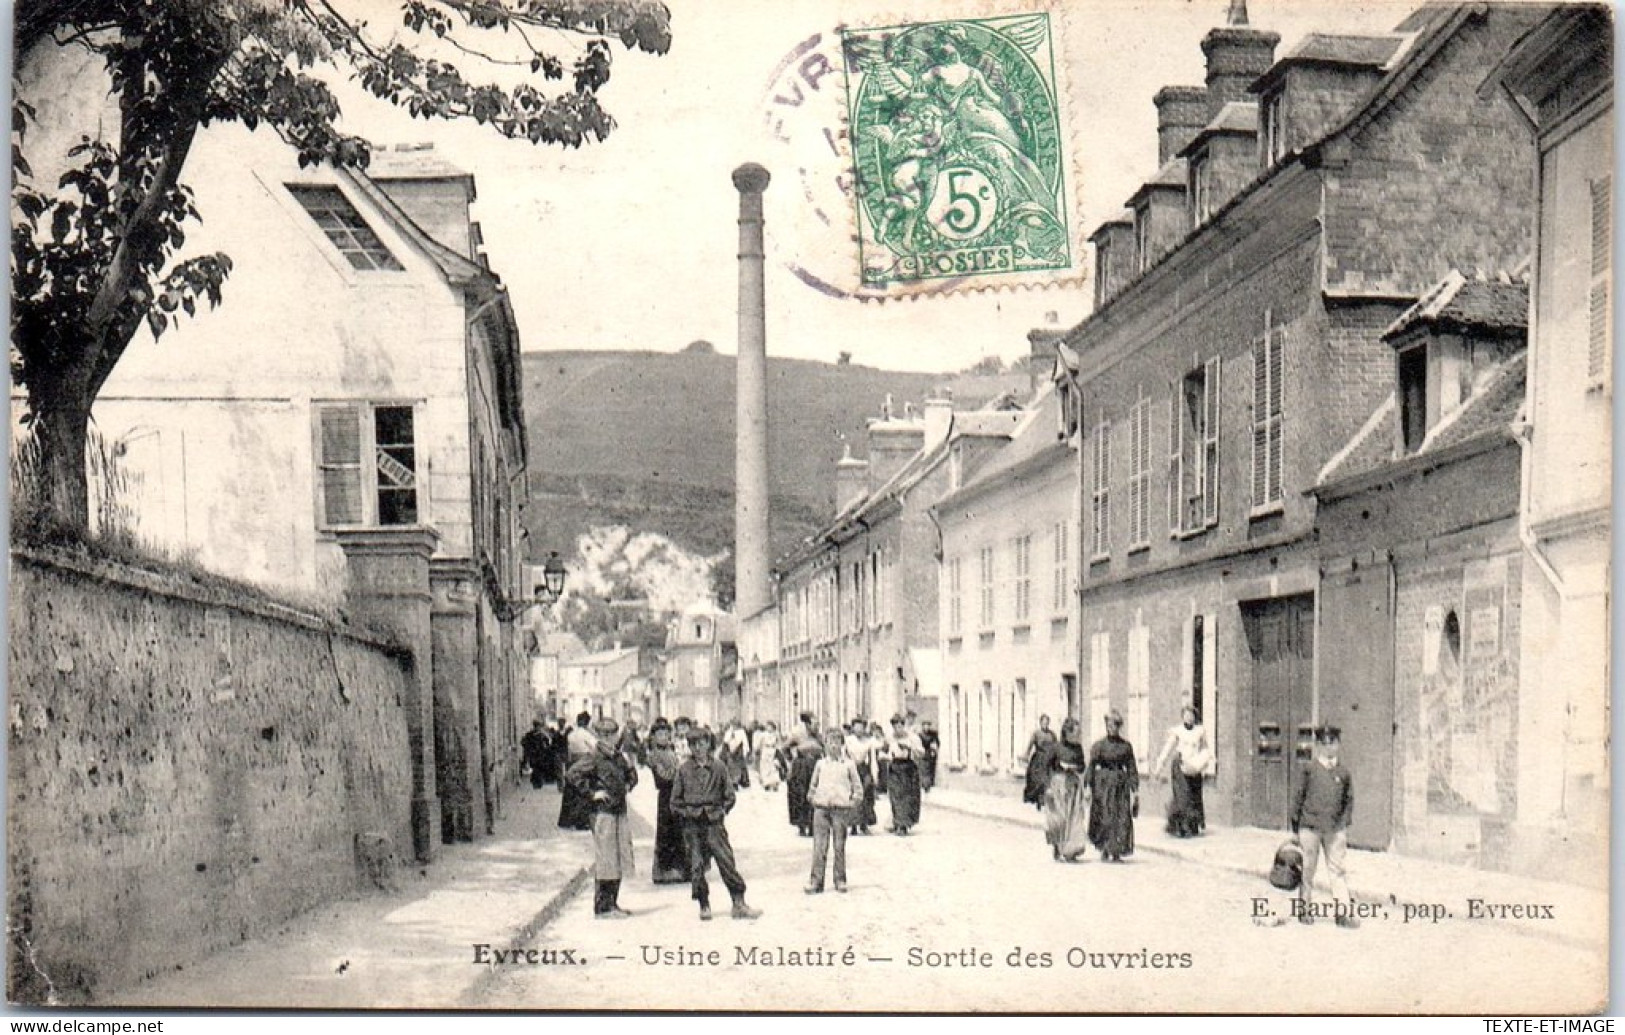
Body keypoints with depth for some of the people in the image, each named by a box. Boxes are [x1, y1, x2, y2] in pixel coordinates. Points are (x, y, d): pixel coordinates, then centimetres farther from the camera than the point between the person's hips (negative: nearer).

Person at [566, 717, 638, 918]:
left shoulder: (618, 757, 13)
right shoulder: (593, 758, -10)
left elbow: (631, 773, 33)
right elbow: (571, 775, -22)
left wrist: (628, 786, 15)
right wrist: (591, 794, -18)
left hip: (620, 812, 8)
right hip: (603, 813, -8)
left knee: (620, 860, 11)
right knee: (605, 860, -5)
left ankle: (613, 904, 21)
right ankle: (602, 907, 2)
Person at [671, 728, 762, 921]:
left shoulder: (719, 768, 2)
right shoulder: (684, 770, 3)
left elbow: (729, 796, 7)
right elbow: (675, 800, 7)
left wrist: (722, 811, -2)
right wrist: (686, 812, -3)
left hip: (714, 823, -1)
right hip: (692, 825, 1)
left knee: (727, 862, -5)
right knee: (696, 867, 3)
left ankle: (739, 905, -1)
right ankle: (704, 906, 15)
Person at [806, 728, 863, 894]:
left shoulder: (849, 764, 6)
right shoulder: (820, 764, 10)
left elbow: (857, 786, 10)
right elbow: (813, 785, 20)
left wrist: (853, 800, 0)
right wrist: (812, 797, 8)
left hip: (841, 808, -1)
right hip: (821, 807, 1)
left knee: (840, 846, 3)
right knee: (819, 846, -3)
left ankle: (840, 880, 12)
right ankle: (816, 881, -1)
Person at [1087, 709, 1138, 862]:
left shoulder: (1126, 746, 7)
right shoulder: (1099, 745, 0)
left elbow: (1131, 768, 9)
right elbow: (1091, 767, 0)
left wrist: (1135, 789, 4)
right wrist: (1089, 787, -6)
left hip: (1121, 783, 2)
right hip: (1103, 783, -2)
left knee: (1122, 818, -3)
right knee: (1105, 818, -4)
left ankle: (1116, 851, 4)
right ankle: (1105, 849, 13)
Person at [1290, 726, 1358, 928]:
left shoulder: (1344, 773, 6)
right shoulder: (1310, 770, 0)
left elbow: (1349, 800, 13)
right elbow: (1298, 798, 3)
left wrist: (1344, 824, 5)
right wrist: (1295, 828, 3)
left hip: (1335, 829, 1)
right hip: (1310, 827, -1)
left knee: (1337, 869, -1)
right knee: (1307, 869, 6)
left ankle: (1344, 913, 0)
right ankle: (1304, 910, 17)